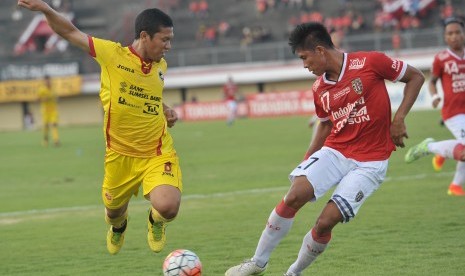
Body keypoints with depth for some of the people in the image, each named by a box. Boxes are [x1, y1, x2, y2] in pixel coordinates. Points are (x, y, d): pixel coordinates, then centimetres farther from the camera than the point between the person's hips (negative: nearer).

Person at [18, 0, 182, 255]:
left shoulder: (160, 65, 2)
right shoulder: (112, 54, -11)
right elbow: (70, 33, -4)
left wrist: (166, 111, 9)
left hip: (157, 154, 1)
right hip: (120, 155, -1)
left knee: (167, 207, -25)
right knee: (113, 211, 18)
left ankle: (156, 221, 16)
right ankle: (118, 227, 60)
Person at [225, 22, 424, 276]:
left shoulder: (370, 62, -12)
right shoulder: (319, 88, 6)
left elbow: (416, 77, -3)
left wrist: (399, 119, -12)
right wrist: (307, 160, 16)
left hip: (369, 162, -4)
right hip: (334, 150, 4)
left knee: (325, 222, -13)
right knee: (294, 195, -20)